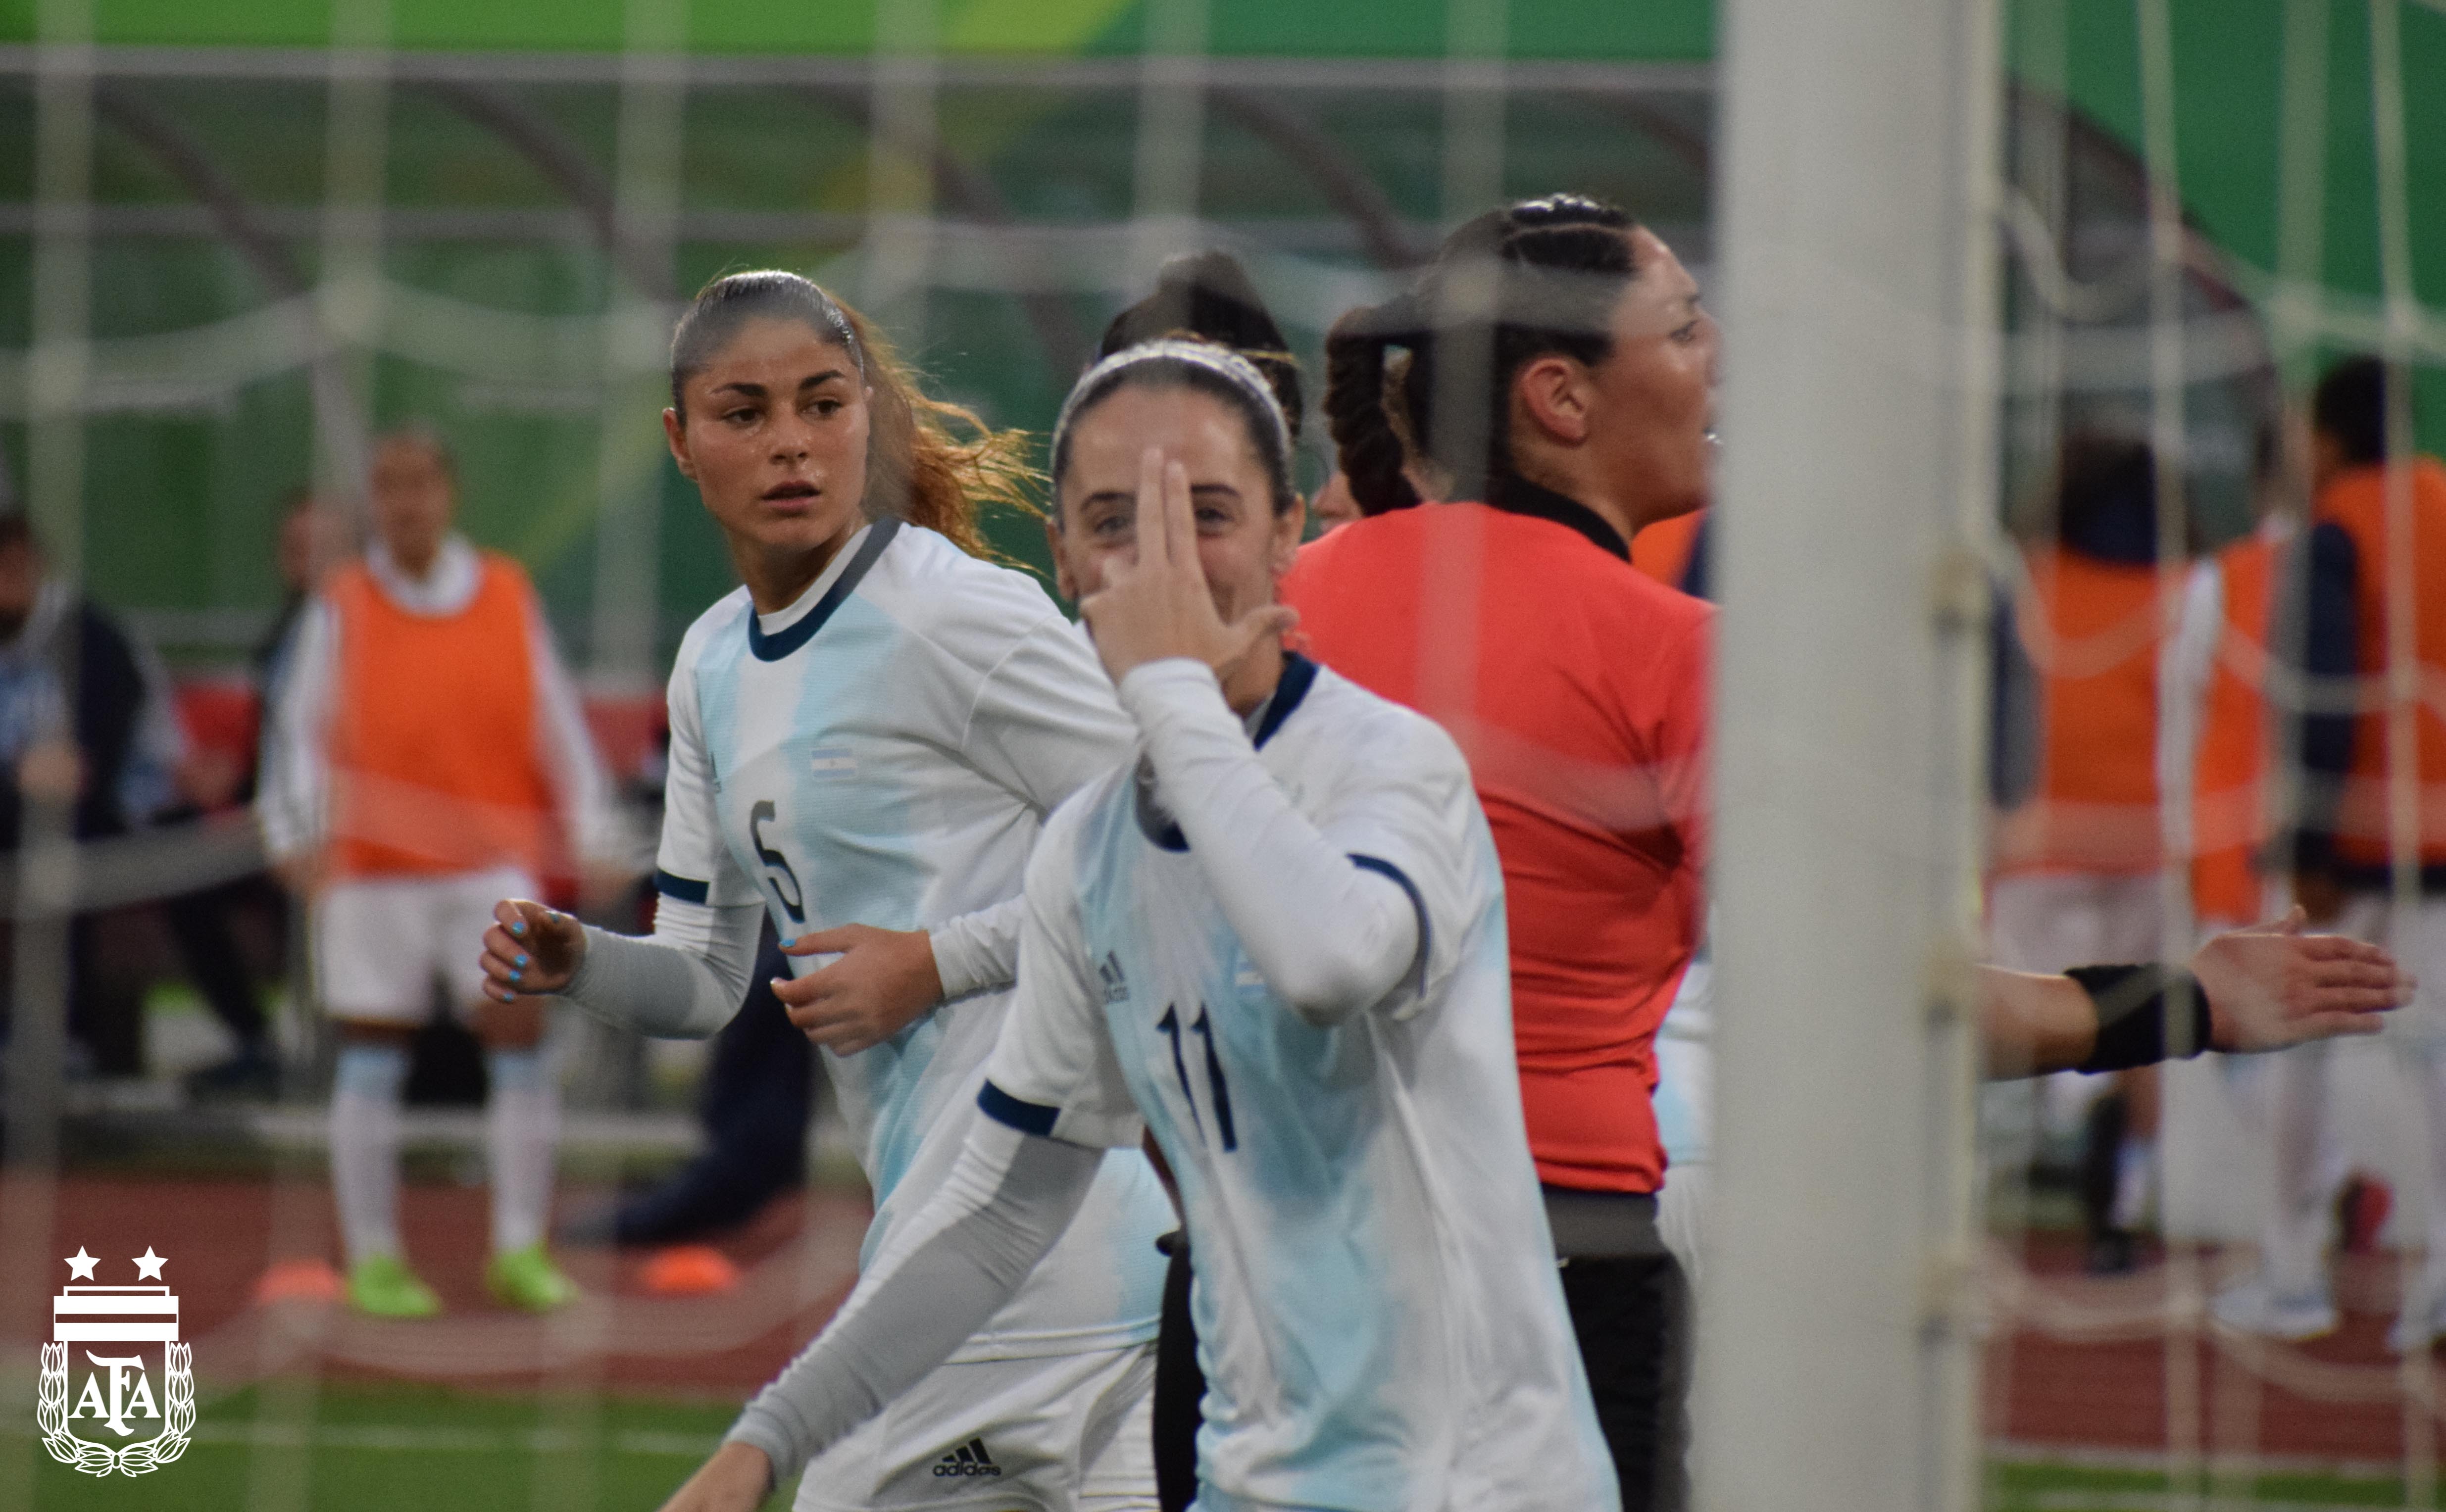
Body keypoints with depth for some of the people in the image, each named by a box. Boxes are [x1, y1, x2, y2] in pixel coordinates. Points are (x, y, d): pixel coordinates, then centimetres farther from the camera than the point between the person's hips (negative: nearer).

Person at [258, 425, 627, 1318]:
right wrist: (300, 832, -15)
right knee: (372, 1058, 1)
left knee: (521, 1036, -7)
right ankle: (373, 1260, 10)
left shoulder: (509, 599, 6)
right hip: (372, 867, -1)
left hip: (494, 857, 1)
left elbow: (556, 720, 9)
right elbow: (300, 731, -2)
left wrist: (592, 834, 5)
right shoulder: (341, 610, 0)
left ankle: (520, 1251, 3)